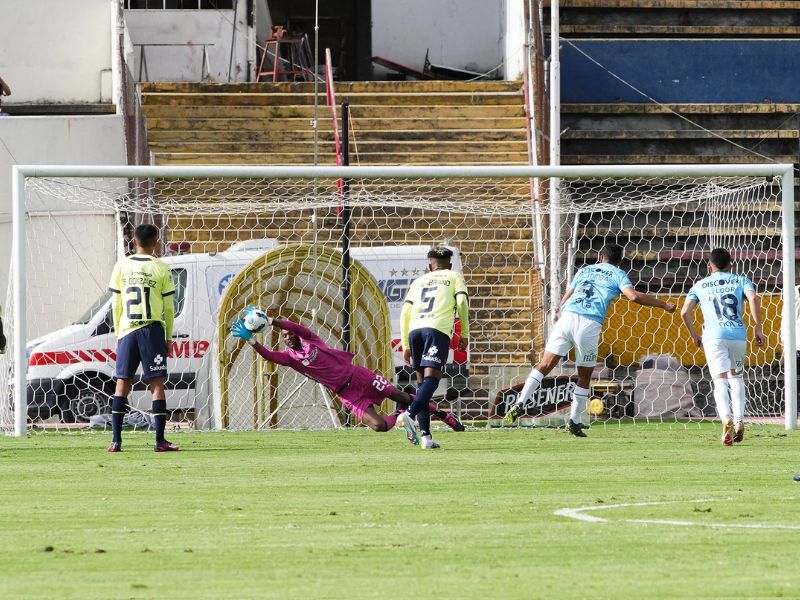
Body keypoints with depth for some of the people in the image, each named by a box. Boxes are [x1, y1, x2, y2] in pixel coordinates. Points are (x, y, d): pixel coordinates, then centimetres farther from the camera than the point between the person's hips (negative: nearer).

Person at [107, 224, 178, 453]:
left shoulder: (122, 266, 3)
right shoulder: (161, 268, -2)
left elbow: (116, 304, 6)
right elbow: (169, 307, 0)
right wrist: (168, 337, 9)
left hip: (127, 331, 2)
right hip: (152, 329, -2)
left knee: (122, 383, 8)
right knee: (157, 383, -1)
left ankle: (116, 441, 4)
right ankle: (160, 441, -6)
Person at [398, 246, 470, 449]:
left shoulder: (419, 281, 29)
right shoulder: (454, 276, 21)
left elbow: (405, 312, 19)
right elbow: (461, 302, 3)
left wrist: (406, 346, 20)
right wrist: (465, 334, 8)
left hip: (414, 330, 4)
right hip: (438, 328, -4)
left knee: (422, 381, 9)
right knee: (431, 378, -12)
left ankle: (425, 435, 0)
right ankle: (410, 415, -37)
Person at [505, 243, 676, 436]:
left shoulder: (584, 270, 27)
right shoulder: (618, 274, 15)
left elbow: (565, 299, 28)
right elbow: (633, 296, -3)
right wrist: (663, 305, 3)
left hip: (567, 317, 3)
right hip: (590, 324, -3)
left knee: (544, 366, 2)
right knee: (584, 377, 12)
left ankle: (519, 404, -13)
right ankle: (574, 421, 12)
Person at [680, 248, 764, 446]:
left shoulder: (700, 285, 18)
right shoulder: (740, 280, 17)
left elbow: (684, 312, 8)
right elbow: (753, 298, -4)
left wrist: (694, 335, 23)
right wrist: (758, 329, -1)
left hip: (714, 335, -1)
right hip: (738, 334, 1)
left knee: (720, 381, -7)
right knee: (736, 377, 22)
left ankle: (726, 418, -34)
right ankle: (739, 420, 7)